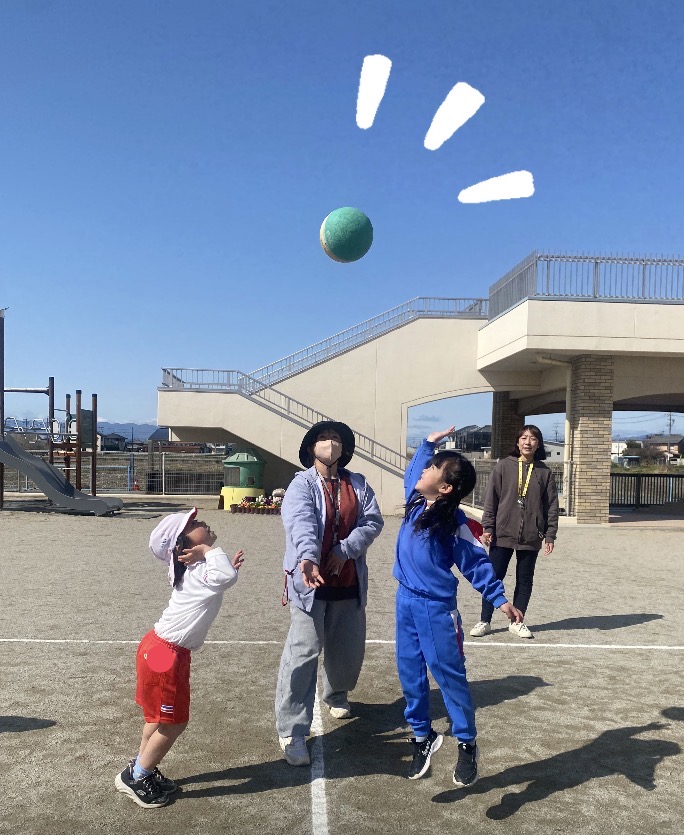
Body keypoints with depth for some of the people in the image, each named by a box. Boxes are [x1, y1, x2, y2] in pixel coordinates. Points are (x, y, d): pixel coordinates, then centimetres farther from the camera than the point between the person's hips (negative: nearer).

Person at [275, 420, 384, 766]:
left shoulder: (358, 484, 5)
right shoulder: (302, 484, -11)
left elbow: (373, 520, -5)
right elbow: (302, 524, -28)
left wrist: (345, 549, -18)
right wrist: (307, 559, -47)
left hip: (349, 581, 5)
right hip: (311, 581, -5)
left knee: (348, 647, 19)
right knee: (304, 652, -8)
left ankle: (337, 694, 49)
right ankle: (292, 731, 1)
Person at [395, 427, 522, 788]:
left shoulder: (454, 523, -16)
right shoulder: (415, 501, 2)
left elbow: (476, 563, -10)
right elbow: (412, 473, 23)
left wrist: (500, 599, -14)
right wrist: (429, 442, 22)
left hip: (436, 608, -6)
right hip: (405, 600, 7)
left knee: (449, 675, 3)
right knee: (410, 673, 13)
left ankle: (467, 745, 21)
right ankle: (422, 737, 31)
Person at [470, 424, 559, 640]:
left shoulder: (544, 472, 3)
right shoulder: (504, 466, -1)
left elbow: (551, 506, 5)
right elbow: (491, 499, -1)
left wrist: (550, 535, 1)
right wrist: (488, 527, -6)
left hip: (531, 537, 2)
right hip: (502, 533, -1)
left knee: (525, 580, 11)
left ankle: (517, 622, 24)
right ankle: (484, 621, 14)